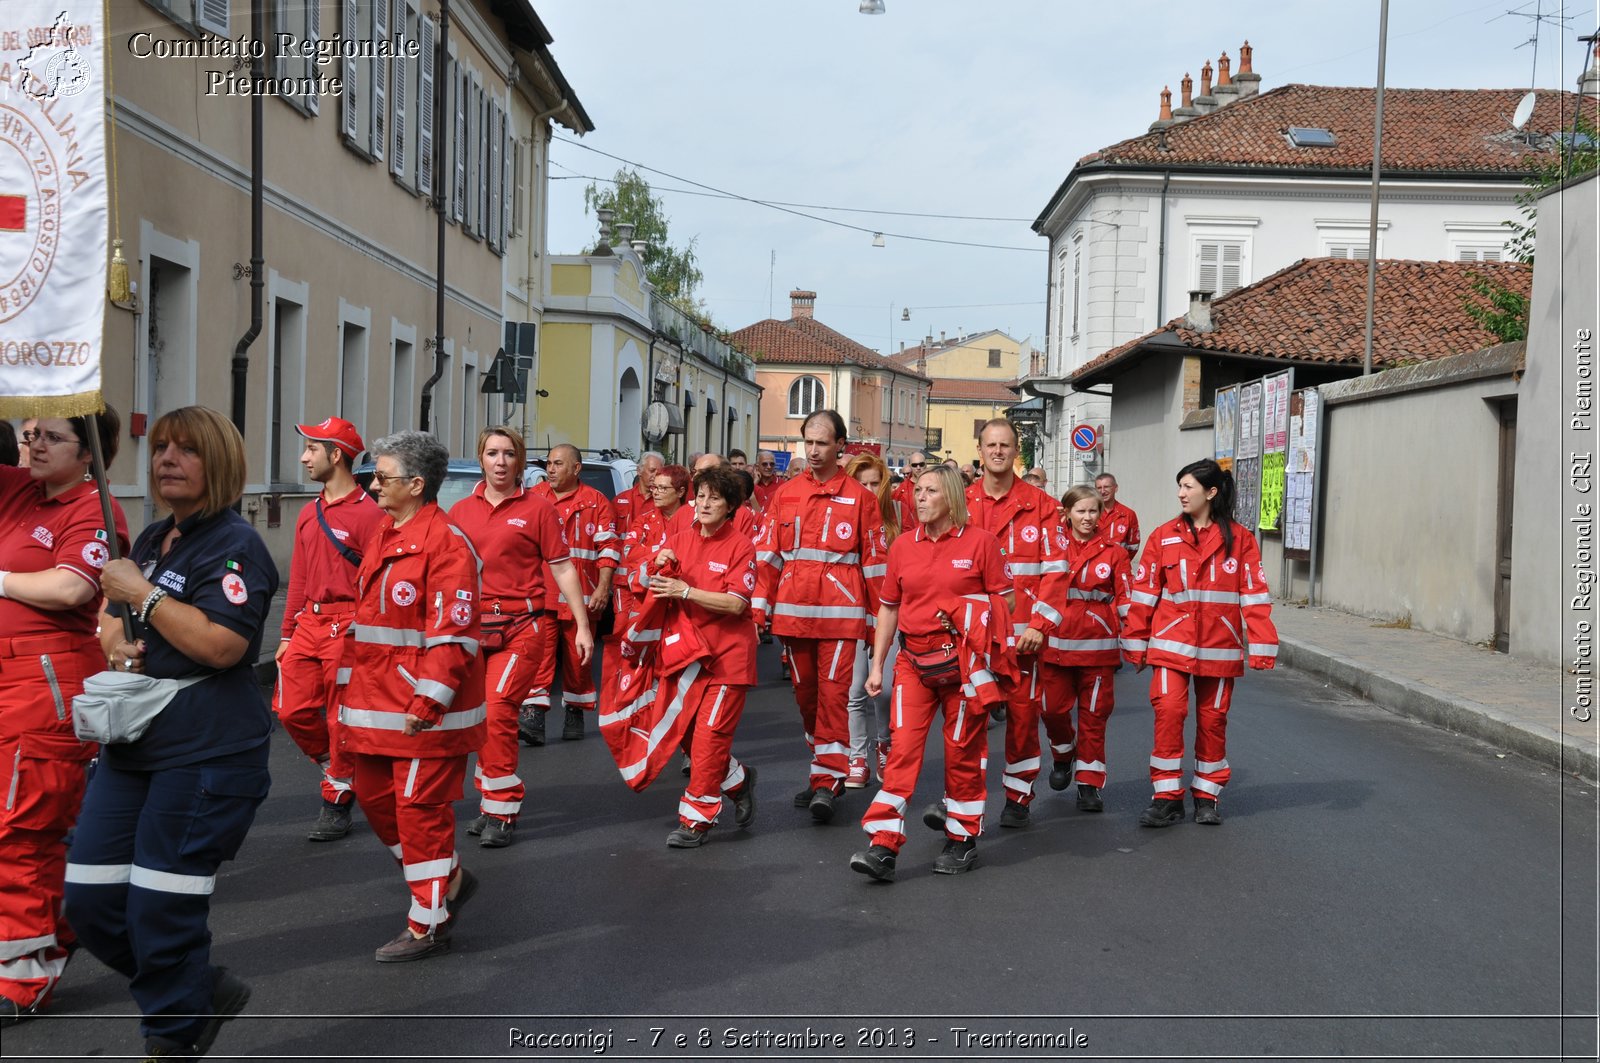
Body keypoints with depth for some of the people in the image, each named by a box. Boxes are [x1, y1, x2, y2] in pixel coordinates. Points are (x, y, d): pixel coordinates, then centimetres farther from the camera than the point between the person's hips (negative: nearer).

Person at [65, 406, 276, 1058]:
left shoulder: (235, 546, -11)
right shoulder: (153, 539, 15)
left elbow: (223, 644, -23)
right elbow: (111, 614, 26)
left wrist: (143, 595, -15)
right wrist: (116, 641, 3)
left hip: (207, 754, -9)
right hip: (133, 745, 9)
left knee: (160, 910, -3)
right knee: (90, 903, 9)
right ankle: (202, 993, 28)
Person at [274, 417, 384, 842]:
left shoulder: (367, 512, -11)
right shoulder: (309, 513, 15)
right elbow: (298, 579, 18)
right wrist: (287, 635, 17)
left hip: (347, 627, -7)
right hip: (308, 623, 7)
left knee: (343, 720, 1)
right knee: (291, 709, 4)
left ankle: (337, 803, 13)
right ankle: (338, 770, 27)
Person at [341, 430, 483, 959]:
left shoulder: (445, 543, -17)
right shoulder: (385, 536, 13)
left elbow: (453, 635, -22)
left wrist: (428, 702, -25)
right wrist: (352, 689, 19)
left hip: (427, 711, -10)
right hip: (378, 706, 10)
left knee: (421, 810, 0)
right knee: (375, 797, 16)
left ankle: (428, 926, 14)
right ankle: (450, 879, 33)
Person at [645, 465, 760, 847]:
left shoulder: (740, 545, -9)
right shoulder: (680, 540, 6)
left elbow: (735, 603, -17)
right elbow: (656, 588, 6)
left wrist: (686, 591, -23)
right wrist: (661, 564, -15)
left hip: (729, 654, -6)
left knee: (709, 736, -6)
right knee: (686, 732, 8)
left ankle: (696, 819, 5)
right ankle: (738, 780, 31)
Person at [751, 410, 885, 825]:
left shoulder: (859, 498, 1)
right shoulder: (785, 495, 9)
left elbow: (873, 560, 2)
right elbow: (769, 555, 8)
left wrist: (879, 617, 1)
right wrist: (759, 610, 3)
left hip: (839, 612, -4)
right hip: (793, 611, 4)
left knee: (833, 693, -7)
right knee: (805, 693, 11)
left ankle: (827, 782, -3)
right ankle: (826, 769, 25)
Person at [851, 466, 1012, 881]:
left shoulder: (980, 541, -3)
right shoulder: (902, 546, 6)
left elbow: (1002, 600, 0)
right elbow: (889, 608, 12)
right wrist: (877, 664, 9)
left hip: (964, 661, -2)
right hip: (914, 659, 2)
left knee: (963, 749, 7)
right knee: (903, 746, -6)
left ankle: (963, 838, 22)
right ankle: (883, 846, -8)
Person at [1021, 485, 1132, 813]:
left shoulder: (1113, 552, 5)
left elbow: (1125, 599, 5)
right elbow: (1047, 588, -6)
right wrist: (1035, 627, -18)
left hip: (1097, 644, 0)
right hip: (1056, 641, 0)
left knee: (1094, 714, 5)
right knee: (1052, 707, 4)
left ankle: (1089, 783, 15)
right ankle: (1063, 755, 34)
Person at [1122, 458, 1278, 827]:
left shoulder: (1239, 538, -1)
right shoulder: (1164, 536, 1)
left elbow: (1255, 594, -2)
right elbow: (1144, 592, 3)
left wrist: (1261, 645, -5)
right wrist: (1135, 642, 3)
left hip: (1219, 646, 0)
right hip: (1172, 643, 0)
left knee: (1213, 718, 9)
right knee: (1168, 711, -12)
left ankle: (1207, 796, 25)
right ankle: (1167, 797, -1)